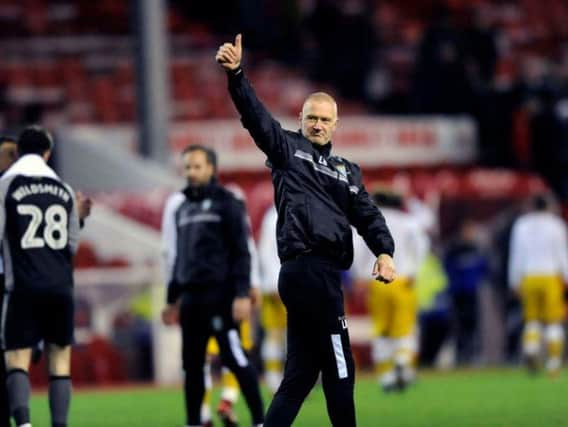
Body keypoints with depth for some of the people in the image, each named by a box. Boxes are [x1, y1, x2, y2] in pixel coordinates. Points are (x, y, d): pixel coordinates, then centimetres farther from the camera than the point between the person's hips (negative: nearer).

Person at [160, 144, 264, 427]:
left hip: (220, 294, -6)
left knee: (234, 358, -10)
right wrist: (172, 299, 20)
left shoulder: (226, 203, -2)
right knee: (192, 364, 7)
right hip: (190, 295, 6)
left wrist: (242, 294, -16)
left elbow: (240, 252, -8)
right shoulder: (180, 206, 16)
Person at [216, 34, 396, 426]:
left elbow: (368, 215, 10)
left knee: (301, 372, 8)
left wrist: (384, 252, -9)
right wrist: (236, 74, -24)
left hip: (321, 275, 7)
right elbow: (256, 115, -8)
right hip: (307, 271, -7)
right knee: (339, 369, -6)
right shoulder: (288, 149, 7)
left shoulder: (348, 172, 22)